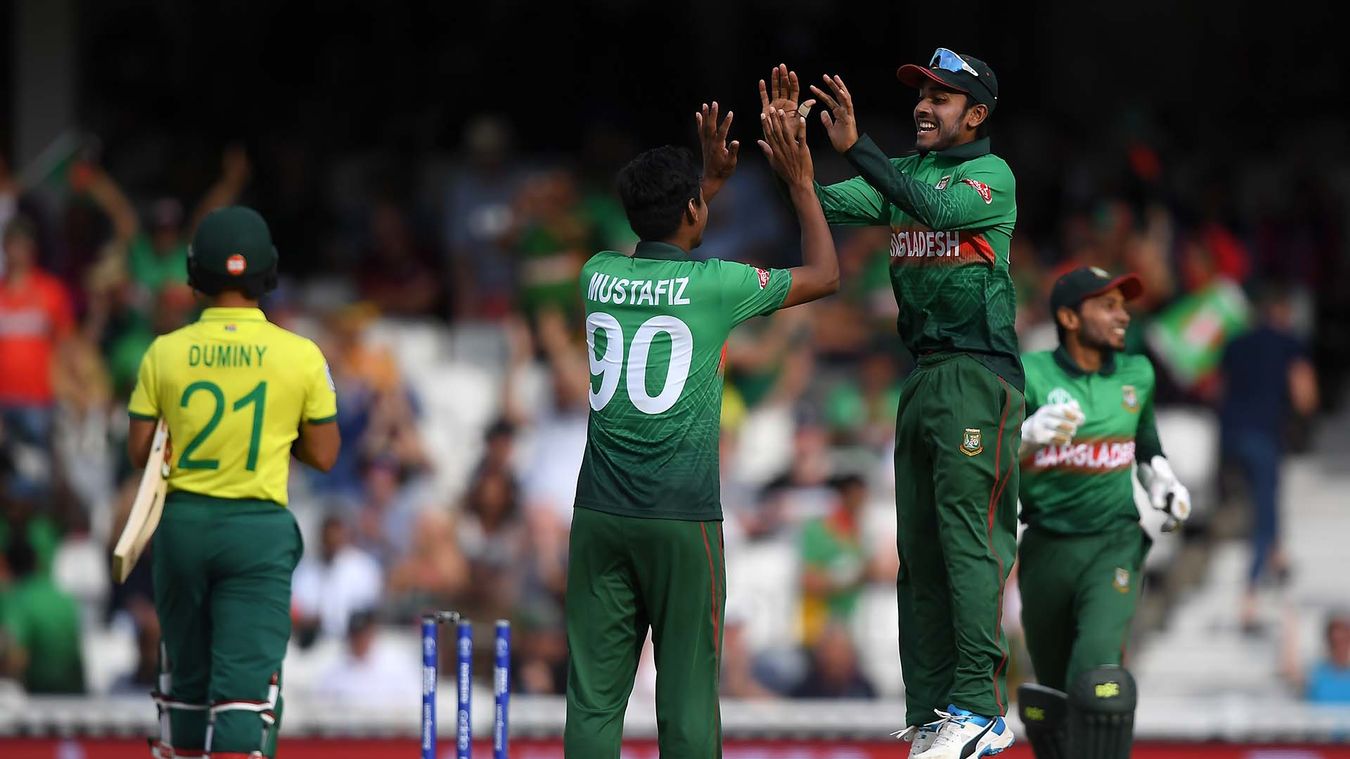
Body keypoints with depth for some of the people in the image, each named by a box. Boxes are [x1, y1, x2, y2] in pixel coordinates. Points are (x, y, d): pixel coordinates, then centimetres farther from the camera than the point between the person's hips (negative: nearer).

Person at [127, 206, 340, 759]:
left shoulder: (165, 353, -3)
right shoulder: (300, 356, -6)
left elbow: (139, 452, 1)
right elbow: (324, 455, 2)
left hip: (182, 523, 2)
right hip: (260, 528, -2)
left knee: (185, 672, 17)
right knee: (246, 679, -5)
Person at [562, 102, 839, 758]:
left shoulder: (599, 277, 6)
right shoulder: (712, 285, -6)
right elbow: (824, 275, 10)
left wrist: (710, 180, 37)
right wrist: (800, 183, 18)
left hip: (600, 515, 4)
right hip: (681, 518, -4)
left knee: (593, 695, 2)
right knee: (687, 695, -1)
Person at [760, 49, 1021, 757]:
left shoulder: (992, 174, -5)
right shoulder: (903, 172, 16)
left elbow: (937, 208, -24)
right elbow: (825, 205, 6)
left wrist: (855, 146, -31)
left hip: (980, 374, -8)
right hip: (922, 374, 8)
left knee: (968, 536, -14)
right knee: (919, 548, 5)